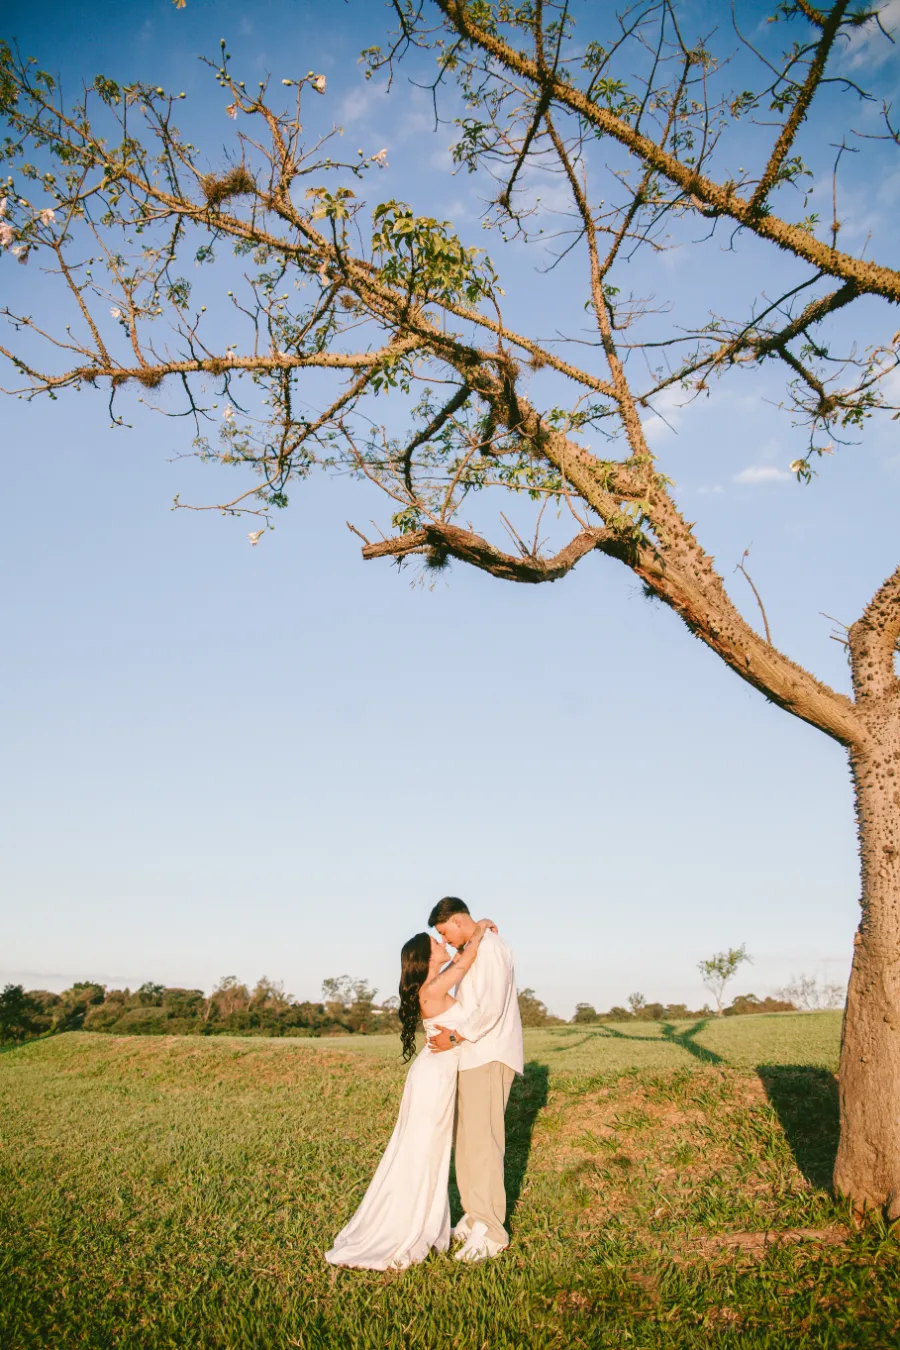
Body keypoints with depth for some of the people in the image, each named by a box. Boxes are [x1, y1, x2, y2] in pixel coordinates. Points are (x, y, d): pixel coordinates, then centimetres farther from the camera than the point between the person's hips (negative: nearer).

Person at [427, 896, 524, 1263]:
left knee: (482, 1139, -9)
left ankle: (490, 1231, -3)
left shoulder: (491, 947, -13)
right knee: (467, 1138, 10)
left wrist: (457, 1037, -18)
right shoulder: (471, 951, 17)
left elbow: (491, 1006, -22)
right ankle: (475, 1217, 18)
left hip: (489, 1057, -10)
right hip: (472, 1056, 10)